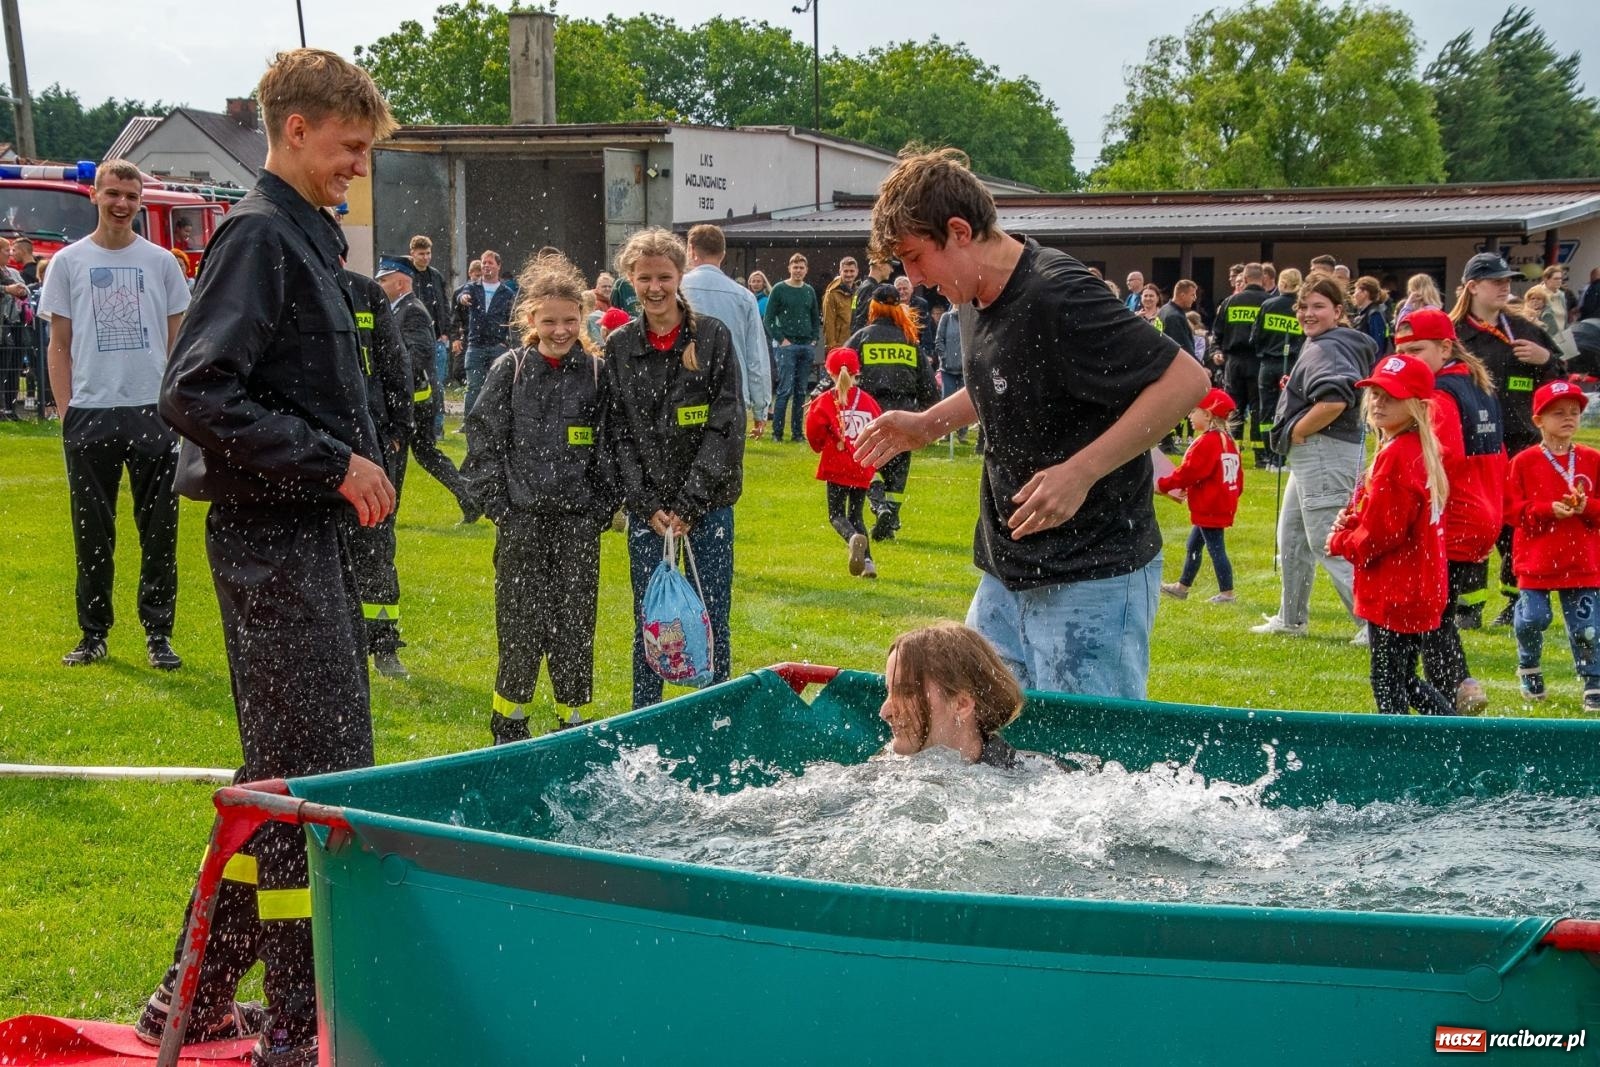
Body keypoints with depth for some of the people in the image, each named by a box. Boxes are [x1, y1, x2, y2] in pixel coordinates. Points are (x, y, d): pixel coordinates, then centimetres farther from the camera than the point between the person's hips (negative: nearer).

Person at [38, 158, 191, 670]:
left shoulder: (160, 261, 7)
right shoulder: (69, 261, 6)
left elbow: (176, 340, 10)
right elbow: (59, 344, 7)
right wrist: (65, 410, -1)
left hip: (153, 413, 0)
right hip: (90, 415, 0)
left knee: (158, 531, 2)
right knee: (93, 531, 6)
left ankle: (158, 634, 9)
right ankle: (93, 634, 16)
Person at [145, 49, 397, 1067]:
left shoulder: (307, 234, 17)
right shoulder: (258, 236, -13)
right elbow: (197, 394, -21)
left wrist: (357, 467, 12)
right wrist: (334, 463, -19)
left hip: (312, 535, 10)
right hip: (272, 537, -10)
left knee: (287, 776, 14)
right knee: (320, 778, -7)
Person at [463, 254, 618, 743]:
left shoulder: (598, 373, 3)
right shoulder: (509, 370, 1)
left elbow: (612, 446, 5)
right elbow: (483, 441, 2)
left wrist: (602, 508, -2)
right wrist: (498, 504, -4)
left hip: (579, 519, 1)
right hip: (521, 519, -1)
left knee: (575, 622, 4)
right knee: (521, 621, 1)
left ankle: (573, 718, 16)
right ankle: (508, 721, 14)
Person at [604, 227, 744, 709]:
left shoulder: (712, 337, -2)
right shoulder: (619, 347, 4)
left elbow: (727, 425, -7)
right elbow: (619, 434, 3)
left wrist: (690, 503, -12)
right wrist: (648, 506, -7)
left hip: (708, 504, -1)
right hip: (646, 508, 2)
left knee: (712, 616, 2)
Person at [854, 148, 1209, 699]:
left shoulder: (1057, 294, -21)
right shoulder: (988, 297, 7)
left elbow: (1186, 381, -24)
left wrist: (1080, 471, -27)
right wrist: (926, 424, 14)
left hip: (1092, 576, -9)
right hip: (1006, 574, 9)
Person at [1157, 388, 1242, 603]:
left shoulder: (1206, 442, -19)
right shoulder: (1228, 442, 12)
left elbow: (1188, 472, -21)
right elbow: (1237, 475, 16)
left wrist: (1163, 484, -13)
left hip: (1209, 508, -10)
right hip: (1224, 504, 10)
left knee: (1216, 548, -4)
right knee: (1192, 546, 19)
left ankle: (1226, 593, 0)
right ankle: (1182, 587, 28)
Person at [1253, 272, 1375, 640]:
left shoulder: (1326, 349, -17)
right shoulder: (1325, 344, 16)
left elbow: (1333, 401, -32)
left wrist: (1294, 433, -18)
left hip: (1323, 453, -11)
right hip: (1312, 457, 11)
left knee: (1328, 544, -9)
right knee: (1292, 539, 20)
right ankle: (1291, 619, 31)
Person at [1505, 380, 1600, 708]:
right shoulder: (1523, 462, -3)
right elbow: (1511, 509, -5)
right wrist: (1549, 510, -16)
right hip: (1536, 560, -1)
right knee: (1532, 620, -2)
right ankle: (1529, 668, 25)